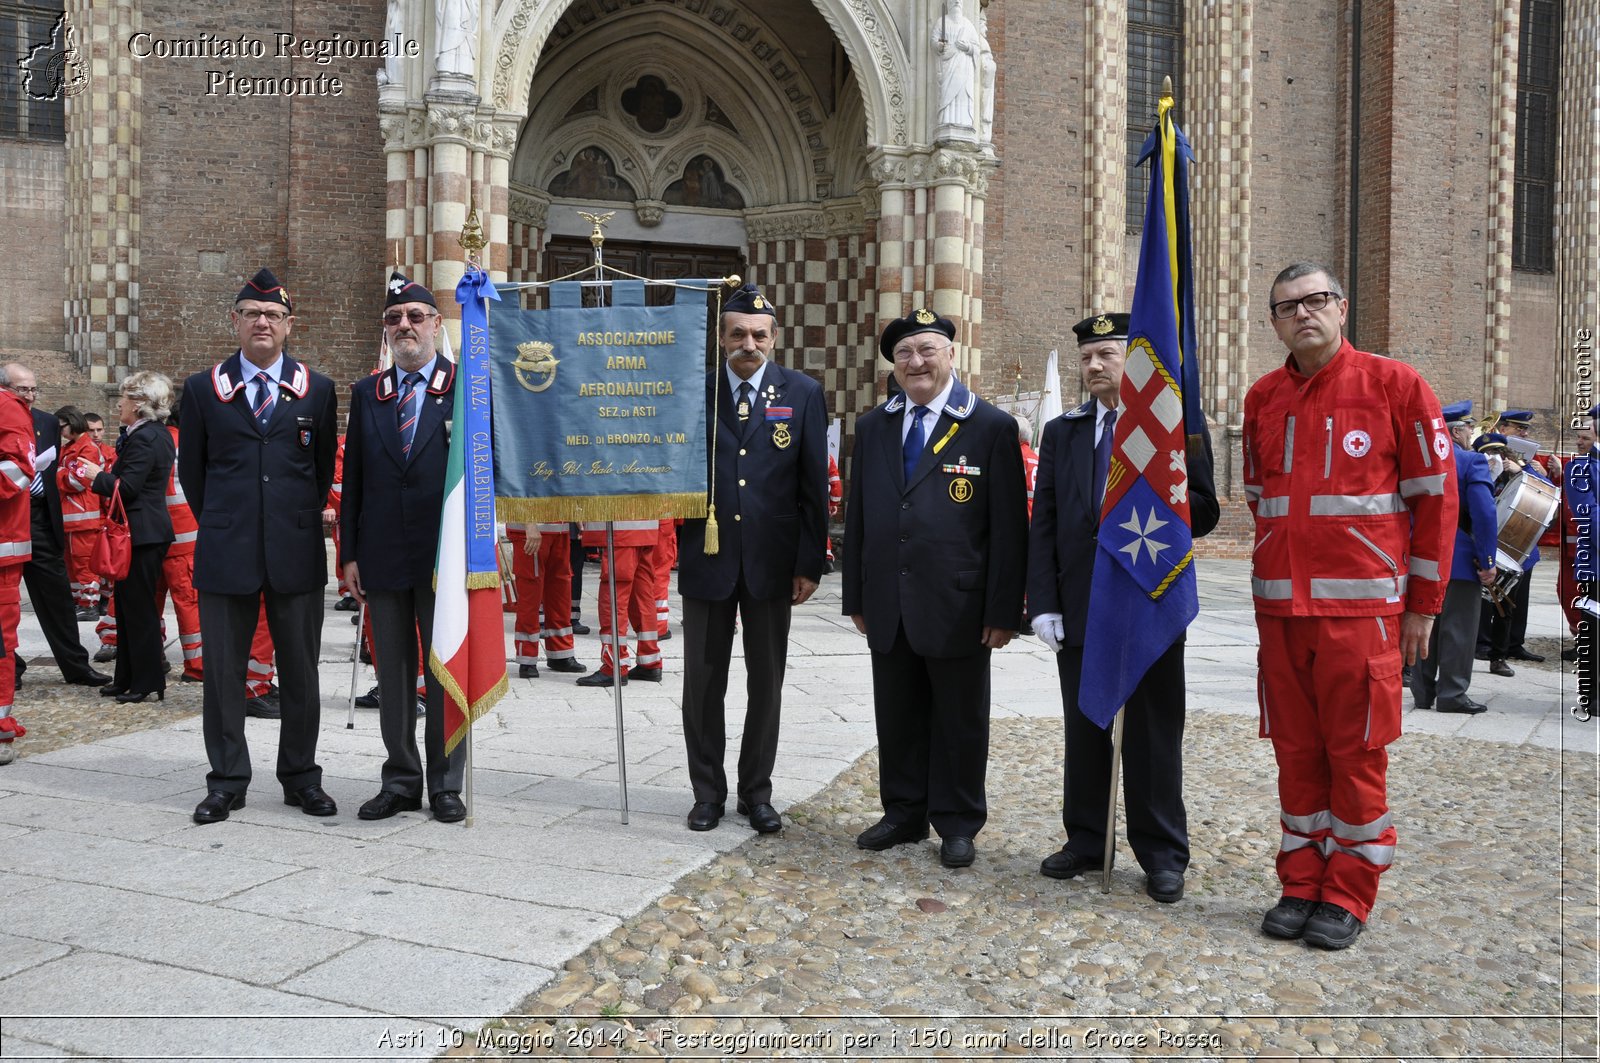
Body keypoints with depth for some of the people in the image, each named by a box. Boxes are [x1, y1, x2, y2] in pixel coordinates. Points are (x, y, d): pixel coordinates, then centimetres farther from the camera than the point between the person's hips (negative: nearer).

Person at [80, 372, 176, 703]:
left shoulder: (143, 438, -17)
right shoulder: (159, 434, 13)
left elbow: (127, 487, -21)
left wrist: (97, 475, -5)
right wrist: (101, 475, 12)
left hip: (142, 534, -10)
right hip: (149, 529, 10)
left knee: (139, 608, -2)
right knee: (130, 605, 15)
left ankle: (147, 682, 6)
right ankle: (128, 678, 22)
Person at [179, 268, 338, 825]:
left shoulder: (318, 389, 6)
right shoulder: (203, 389, 6)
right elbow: (191, 469, 12)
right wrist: (220, 525, 13)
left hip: (297, 553, 0)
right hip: (225, 552, 0)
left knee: (300, 670, 7)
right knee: (223, 670, 5)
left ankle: (301, 777, 18)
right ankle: (227, 782, 17)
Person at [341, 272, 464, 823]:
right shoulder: (366, 394, 10)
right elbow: (352, 480, 9)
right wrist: (349, 554, 4)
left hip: (444, 555, -3)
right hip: (382, 557, 3)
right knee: (392, 673, 10)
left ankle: (446, 784, 16)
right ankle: (401, 780, 22)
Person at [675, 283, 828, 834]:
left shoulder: (803, 393, 0)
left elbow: (814, 484, -1)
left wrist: (810, 563, -5)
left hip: (772, 559, 0)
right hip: (706, 556, 1)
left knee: (766, 683, 10)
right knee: (703, 682, 9)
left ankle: (756, 791, 25)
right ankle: (708, 791, 24)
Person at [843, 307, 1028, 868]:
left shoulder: (991, 428, -4)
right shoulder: (872, 427, 10)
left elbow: (1009, 527, -7)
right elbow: (857, 516, 11)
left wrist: (1004, 610, -10)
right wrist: (857, 597, 8)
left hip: (957, 609, -4)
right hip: (887, 607, 4)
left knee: (960, 722, 9)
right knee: (897, 717, 14)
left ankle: (958, 824, 24)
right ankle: (904, 814, 31)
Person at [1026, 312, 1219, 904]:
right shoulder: (1061, 433, 10)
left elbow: (1203, 512, -1)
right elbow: (1043, 524, 6)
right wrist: (1043, 603, -3)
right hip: (1079, 606, 3)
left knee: (1154, 736, 5)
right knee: (1084, 732, 12)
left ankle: (1163, 856, 18)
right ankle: (1086, 843, 25)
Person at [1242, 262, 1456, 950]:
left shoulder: (1394, 384, -3)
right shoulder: (1262, 399, 9)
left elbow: (1435, 497, -2)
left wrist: (1422, 606, -2)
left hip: (1362, 608, -4)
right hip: (1281, 609, 4)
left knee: (1356, 753, 3)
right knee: (1296, 751, 9)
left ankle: (1348, 895, 16)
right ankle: (1301, 884, 22)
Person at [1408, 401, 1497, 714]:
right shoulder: (1472, 461, -10)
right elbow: (1484, 513, -19)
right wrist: (1487, 561, -14)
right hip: (1460, 558, -6)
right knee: (1458, 627, 1)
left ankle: (1423, 691, 16)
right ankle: (1452, 694, 4)